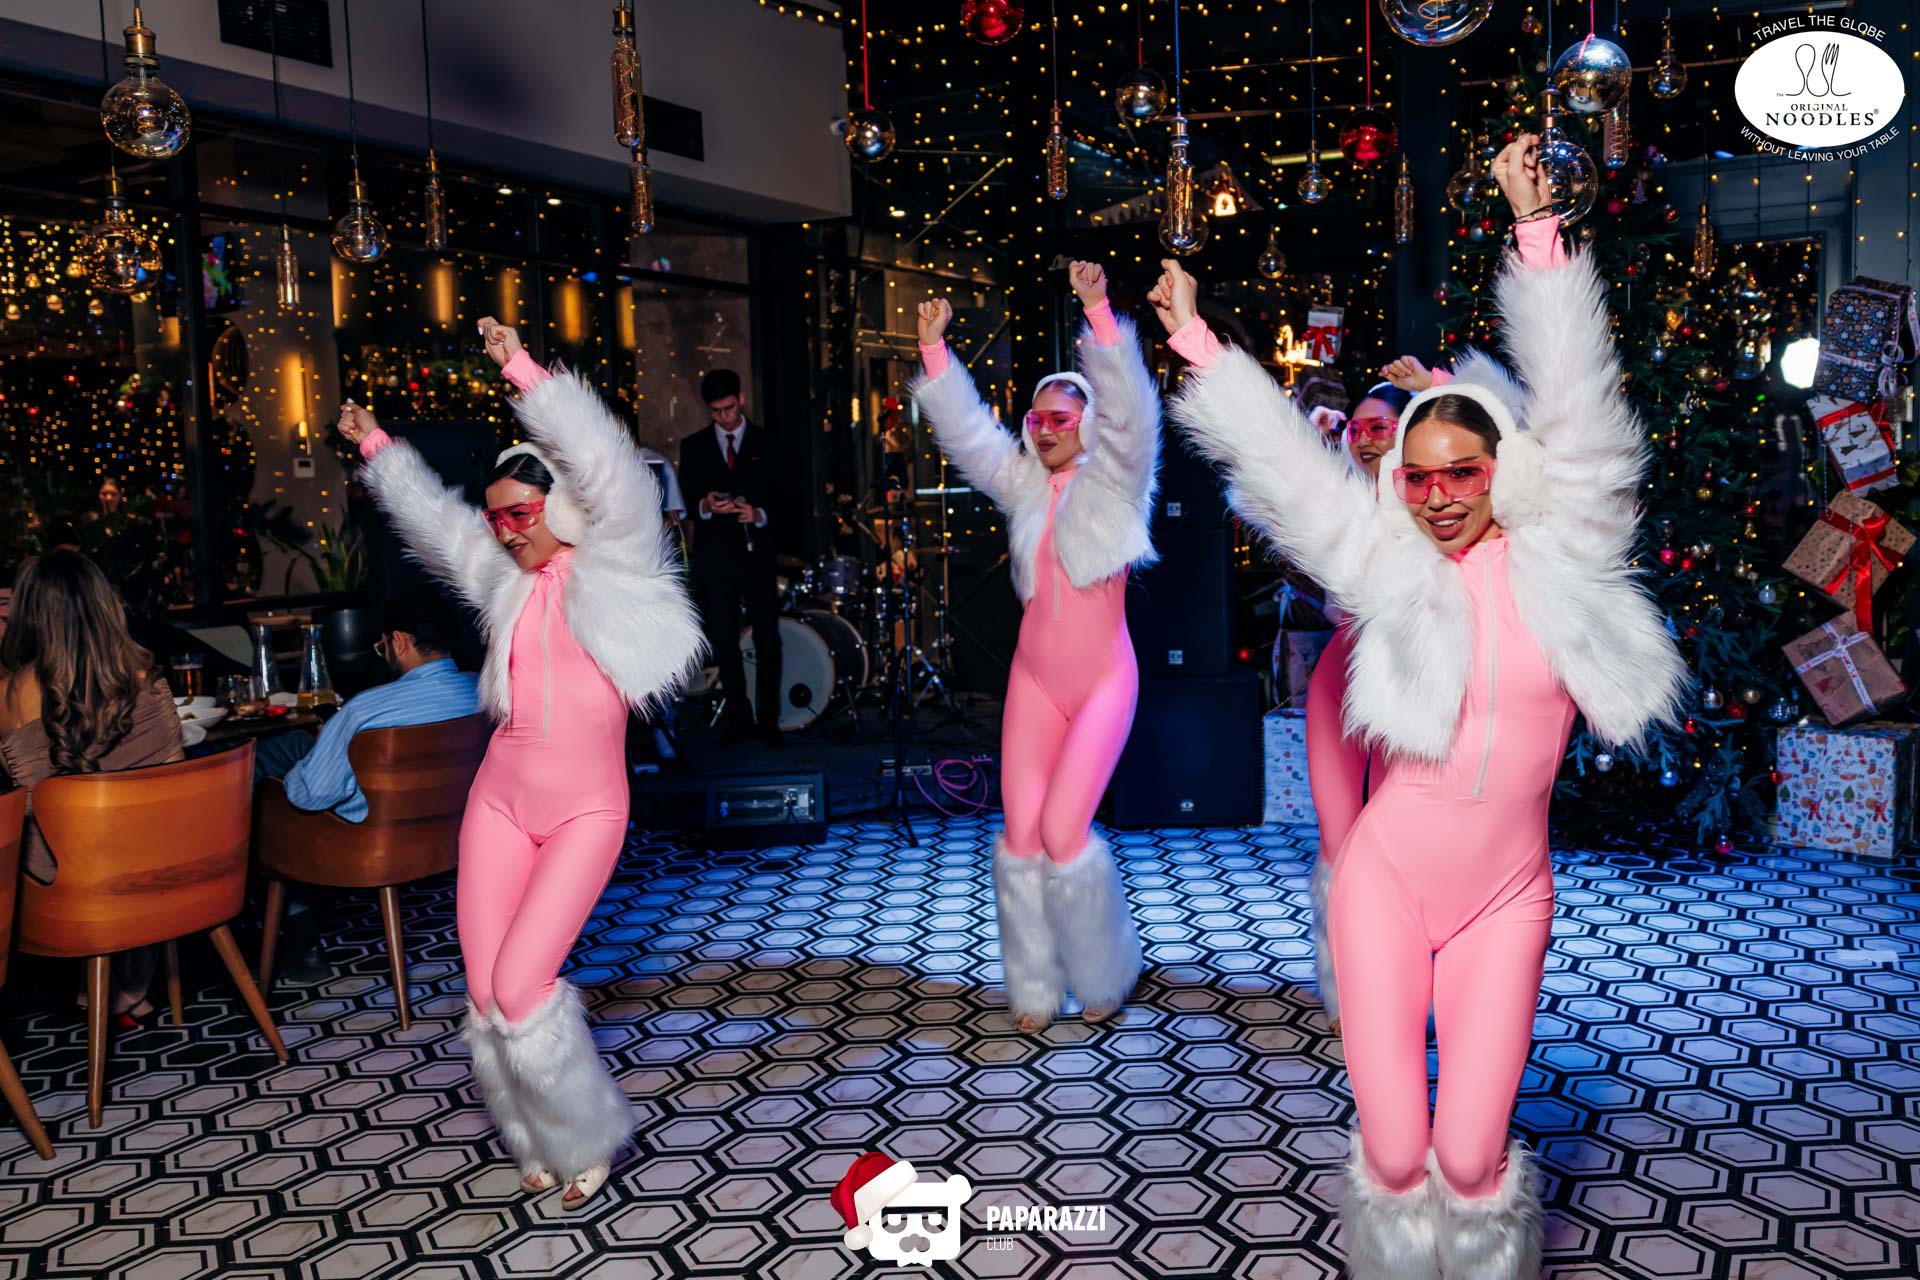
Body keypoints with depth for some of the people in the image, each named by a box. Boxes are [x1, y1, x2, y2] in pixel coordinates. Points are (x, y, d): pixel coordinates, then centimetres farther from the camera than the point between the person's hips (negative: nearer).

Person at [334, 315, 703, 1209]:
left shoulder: (611, 566, -5)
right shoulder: (506, 581, 12)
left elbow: (607, 469, -20)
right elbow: (432, 516, 27)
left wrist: (524, 373, -23)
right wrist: (376, 448, 34)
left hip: (585, 810, -6)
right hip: (500, 799, 6)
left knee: (521, 987, -12)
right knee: (484, 991, 3)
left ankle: (591, 1139, 11)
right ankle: (536, 1144, 24)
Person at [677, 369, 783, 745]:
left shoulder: (767, 443, 8)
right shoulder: (693, 446, 12)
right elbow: (685, 499, 8)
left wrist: (760, 514, -16)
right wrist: (705, 506, -14)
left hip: (756, 553, -1)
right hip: (713, 555, 1)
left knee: (767, 639, -2)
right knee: (723, 641, 3)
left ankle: (769, 721, 5)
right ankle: (739, 720, 12)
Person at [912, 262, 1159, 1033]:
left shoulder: (1113, 477, -3)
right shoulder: (1022, 482, 8)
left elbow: (1128, 409, -18)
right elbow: (963, 428, 4)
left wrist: (1098, 314, -29)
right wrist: (934, 347, -7)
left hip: (1103, 679, -4)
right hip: (1034, 678, 5)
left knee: (1063, 830, -10)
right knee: (1020, 831, 2)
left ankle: (1104, 975, 14)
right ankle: (1034, 988, 17)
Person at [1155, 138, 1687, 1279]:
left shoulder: (1553, 560, 0)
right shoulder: (1390, 567, 0)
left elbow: (1575, 403, -7)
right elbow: (1276, 452, 2)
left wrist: (1537, 229, -11)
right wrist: (1195, 338, 3)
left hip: (1507, 895, 0)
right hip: (1390, 877, 0)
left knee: (1471, 1153, 0)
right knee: (1394, 1146, 1)